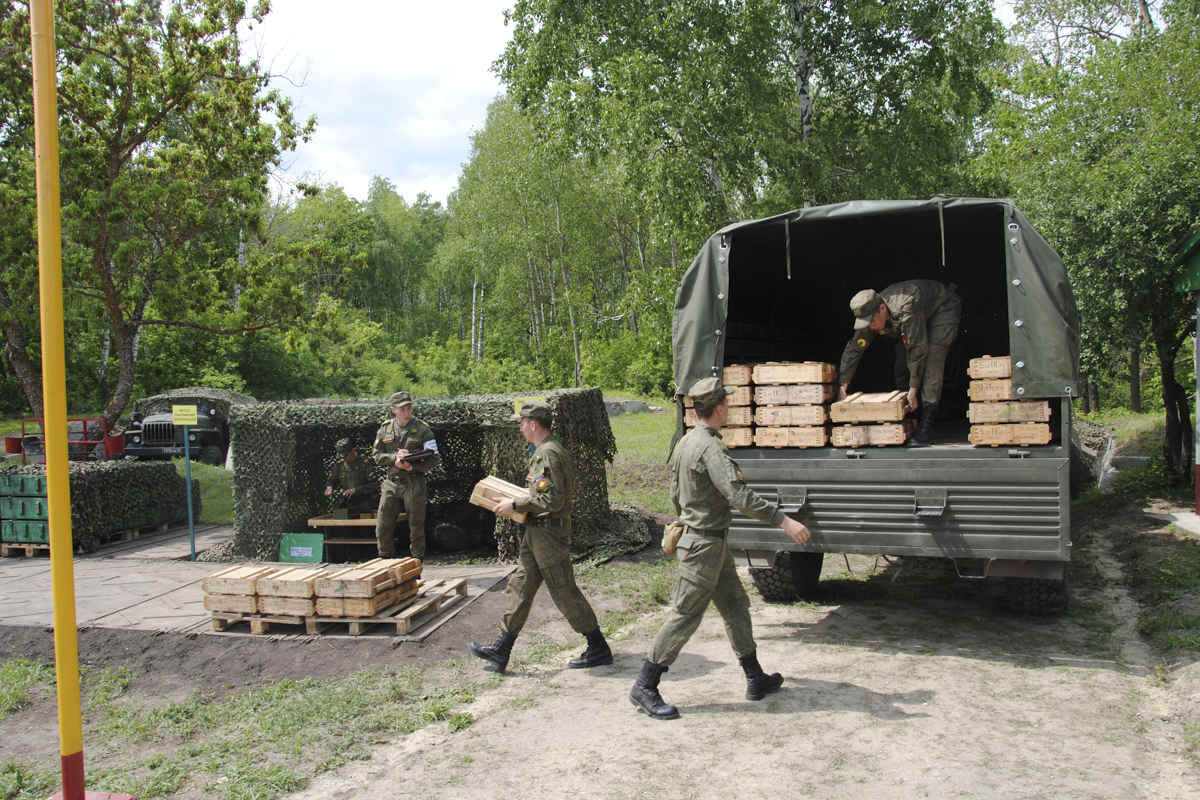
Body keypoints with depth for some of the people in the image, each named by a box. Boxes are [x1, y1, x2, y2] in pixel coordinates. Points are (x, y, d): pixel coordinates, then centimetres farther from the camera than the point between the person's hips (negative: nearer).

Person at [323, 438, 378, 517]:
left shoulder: (364, 462, -5)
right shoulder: (339, 464, 9)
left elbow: (374, 485, -9)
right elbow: (330, 480, 24)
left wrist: (356, 490, -16)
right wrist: (329, 487, 0)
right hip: (348, 505, 4)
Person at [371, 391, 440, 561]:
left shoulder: (422, 429, -4)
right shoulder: (385, 429, 7)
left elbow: (435, 459, -5)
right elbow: (376, 455, 8)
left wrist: (412, 466, -18)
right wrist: (394, 457, -11)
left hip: (414, 484, -3)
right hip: (391, 483, 3)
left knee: (416, 528, 3)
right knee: (382, 529, 5)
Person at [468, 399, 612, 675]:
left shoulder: (547, 454, -20)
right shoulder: (551, 450, 13)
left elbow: (553, 500, -27)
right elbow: (562, 489, 21)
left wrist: (515, 505, -20)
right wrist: (535, 483, 18)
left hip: (549, 533, -11)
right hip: (537, 532, 11)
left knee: (565, 592, -2)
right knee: (520, 586, 12)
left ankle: (599, 649, 10)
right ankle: (501, 651, 18)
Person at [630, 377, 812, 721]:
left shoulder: (687, 441, 9)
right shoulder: (710, 447, -21)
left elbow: (676, 492, 19)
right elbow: (739, 494, -31)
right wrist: (784, 520, -33)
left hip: (712, 541, 10)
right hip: (704, 544, -10)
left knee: (736, 605, 16)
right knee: (685, 615, -4)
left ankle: (756, 679, 25)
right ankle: (645, 688, 3)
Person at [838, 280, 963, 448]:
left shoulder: (906, 307, -42)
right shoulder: (871, 314, -20)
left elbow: (918, 348, -37)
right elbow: (853, 349, -9)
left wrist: (913, 389, -33)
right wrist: (843, 384, -7)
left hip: (943, 309, -7)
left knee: (931, 361, -24)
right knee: (902, 364, -3)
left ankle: (926, 426, -26)